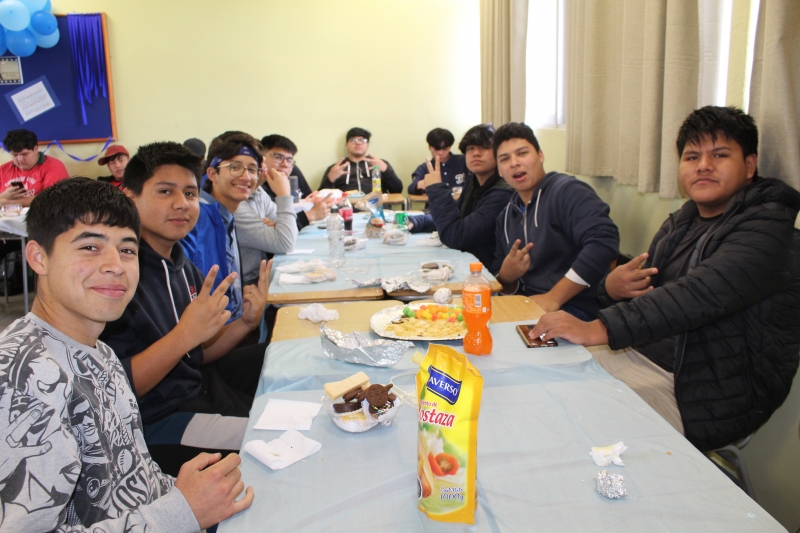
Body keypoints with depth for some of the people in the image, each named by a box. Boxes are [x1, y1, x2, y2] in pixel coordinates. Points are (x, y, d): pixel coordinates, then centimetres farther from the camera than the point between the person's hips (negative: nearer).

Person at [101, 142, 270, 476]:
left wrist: (246, 322, -6)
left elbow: (193, 356, 10)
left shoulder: (182, 267, 3)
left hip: (200, 387, 9)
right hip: (153, 422, -9)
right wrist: (184, 335, -33)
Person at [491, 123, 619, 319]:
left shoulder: (567, 191, -7)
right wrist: (506, 277, -8)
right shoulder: (505, 217, 15)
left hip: (574, 311, -6)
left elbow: (604, 242, -22)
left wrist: (553, 298, -23)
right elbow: (504, 287, 17)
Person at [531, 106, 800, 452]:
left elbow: (697, 296, -31)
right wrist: (612, 288, -15)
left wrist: (598, 329, -40)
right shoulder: (679, 224, 11)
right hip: (646, 356, 8)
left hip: (713, 397, -7)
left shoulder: (766, 229, -14)